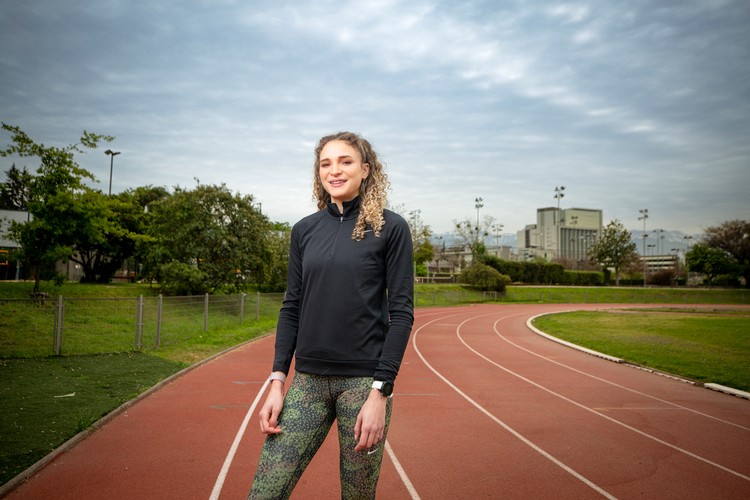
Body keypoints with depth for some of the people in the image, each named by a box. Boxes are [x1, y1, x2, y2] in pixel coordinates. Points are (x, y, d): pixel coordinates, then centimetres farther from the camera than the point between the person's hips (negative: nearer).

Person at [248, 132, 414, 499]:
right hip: (308, 380, 3)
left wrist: (380, 393, -12)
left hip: (364, 380, -3)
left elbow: (402, 312, -6)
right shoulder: (304, 230, 8)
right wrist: (277, 382, 3)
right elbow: (291, 308, 10)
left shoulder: (390, 228, -3)